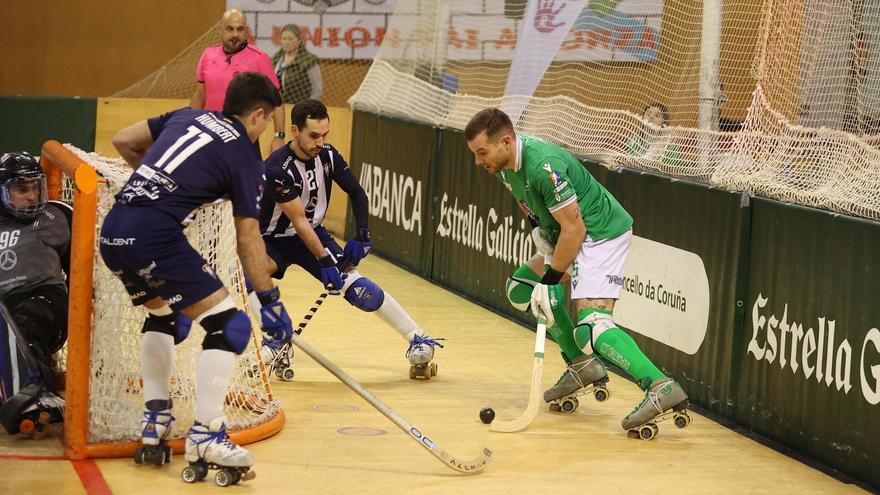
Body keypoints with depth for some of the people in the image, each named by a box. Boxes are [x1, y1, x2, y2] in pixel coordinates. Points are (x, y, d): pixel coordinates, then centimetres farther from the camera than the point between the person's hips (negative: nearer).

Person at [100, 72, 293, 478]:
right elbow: (247, 238, 3)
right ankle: (205, 437, -8)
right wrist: (270, 300, 9)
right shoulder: (244, 158, 4)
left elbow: (123, 141, 25)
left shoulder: (188, 116, 21)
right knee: (228, 323, -3)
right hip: (155, 235, -8)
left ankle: (154, 423, 28)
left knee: (165, 316, 30)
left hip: (113, 233, 8)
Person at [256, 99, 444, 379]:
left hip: (314, 233, 4)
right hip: (273, 239, -4)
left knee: (357, 287, -10)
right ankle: (276, 343, -23)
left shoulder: (328, 156, -10)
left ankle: (418, 340, -3)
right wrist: (324, 261, -31)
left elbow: (356, 192, 4)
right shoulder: (278, 169, -28)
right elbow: (298, 220, -28)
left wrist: (362, 235, -8)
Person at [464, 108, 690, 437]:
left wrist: (550, 279, -18)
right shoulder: (505, 164, 1)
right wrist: (542, 232, 7)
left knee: (591, 328, -23)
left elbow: (574, 228, -24)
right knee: (521, 287, 16)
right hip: (572, 236, 10)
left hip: (603, 233, -10)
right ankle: (581, 366, 17)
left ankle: (660, 387, -31)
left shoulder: (544, 166, -28)